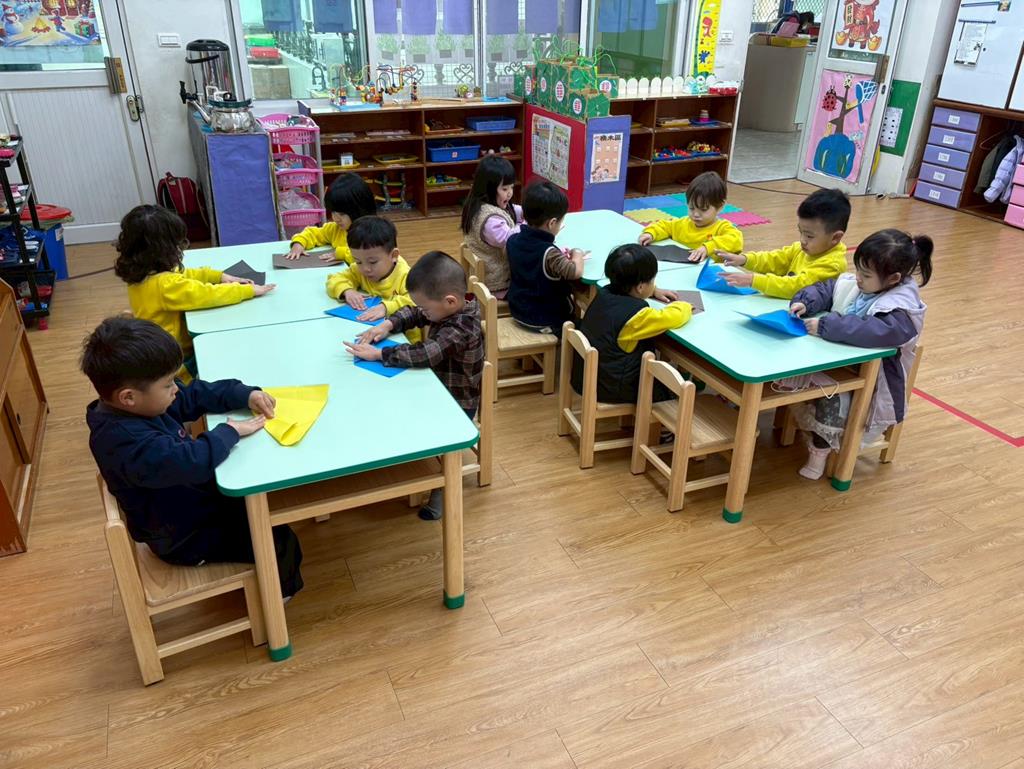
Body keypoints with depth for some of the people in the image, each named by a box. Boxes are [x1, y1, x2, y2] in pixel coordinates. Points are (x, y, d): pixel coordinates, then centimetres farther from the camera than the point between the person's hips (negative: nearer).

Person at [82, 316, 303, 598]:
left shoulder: (139, 406, -8)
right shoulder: (127, 442, -38)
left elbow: (196, 395, 2)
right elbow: (191, 461, -48)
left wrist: (245, 395, -12)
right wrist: (230, 431, -31)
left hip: (189, 501, 9)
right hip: (186, 540, -9)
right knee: (280, 543, -3)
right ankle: (283, 592, 29)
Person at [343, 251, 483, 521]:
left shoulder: (461, 329, -33)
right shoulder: (451, 308, -7)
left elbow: (424, 354, -40)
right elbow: (413, 314, 8)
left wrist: (378, 354, -33)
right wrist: (388, 324, -9)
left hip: (457, 403, -9)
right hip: (442, 391, 9)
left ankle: (439, 498, 10)